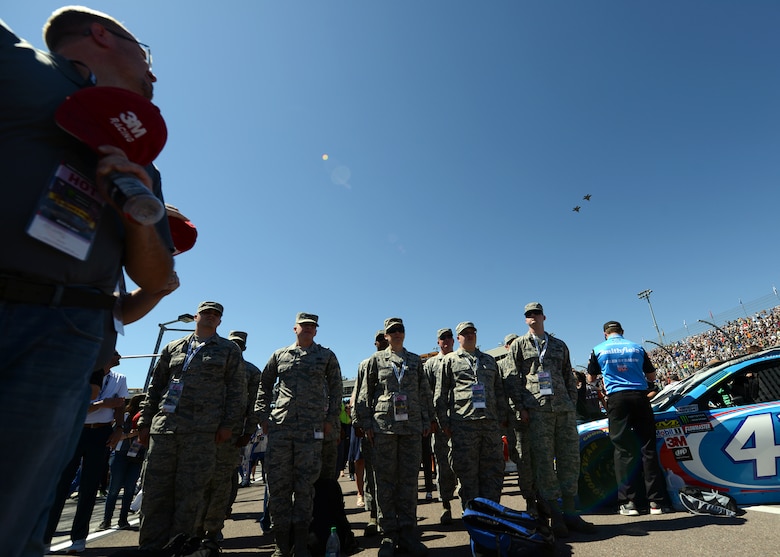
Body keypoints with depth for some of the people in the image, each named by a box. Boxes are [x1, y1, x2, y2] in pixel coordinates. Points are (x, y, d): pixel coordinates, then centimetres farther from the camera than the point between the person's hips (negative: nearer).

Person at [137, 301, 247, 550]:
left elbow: (237, 389, 3)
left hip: (201, 432, -3)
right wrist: (145, 422, 11)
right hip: (162, 428, 3)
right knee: (155, 491, 5)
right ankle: (151, 547, 18)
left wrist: (229, 424, -5)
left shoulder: (229, 350, 8)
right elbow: (155, 387, 18)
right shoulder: (173, 348, 17)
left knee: (189, 494, 1)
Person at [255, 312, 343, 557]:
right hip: (279, 427, 2)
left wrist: (330, 418, 2)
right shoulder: (279, 355, 11)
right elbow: (264, 385, 18)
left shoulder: (326, 355, 7)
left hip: (311, 428, -2)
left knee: (305, 485, 4)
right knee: (278, 484, 6)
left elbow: (335, 388, 8)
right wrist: (263, 415, 8)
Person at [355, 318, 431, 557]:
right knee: (385, 481, 4)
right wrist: (366, 423, 0)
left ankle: (406, 531, 17)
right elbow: (365, 394, 5)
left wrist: (426, 421, 9)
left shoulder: (415, 361, 13)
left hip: (412, 427, 2)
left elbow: (425, 393, 14)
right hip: (383, 426, -2)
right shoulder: (376, 360, 7)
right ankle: (389, 534, 15)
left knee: (409, 480, 5)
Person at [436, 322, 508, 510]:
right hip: (463, 423, -3)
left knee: (493, 470, 7)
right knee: (467, 471, 2)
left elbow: (499, 391, 20)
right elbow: (440, 394, 3)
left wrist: (503, 416, 12)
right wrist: (444, 422, -2)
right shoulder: (450, 360, 7)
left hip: (491, 422, 4)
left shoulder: (489, 360, 19)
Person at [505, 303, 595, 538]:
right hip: (537, 409, -3)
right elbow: (514, 379, 1)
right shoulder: (519, 345, 7)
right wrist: (521, 408, -6)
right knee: (544, 461, -2)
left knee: (570, 458, 4)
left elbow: (569, 378, 18)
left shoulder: (559, 345, 18)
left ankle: (570, 513, 16)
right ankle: (555, 516, 8)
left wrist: (573, 405, 9)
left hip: (564, 408, 4)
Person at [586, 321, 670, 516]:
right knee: (648, 448, 7)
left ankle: (628, 502, 4)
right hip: (640, 397, 2)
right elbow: (652, 376, 16)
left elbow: (591, 377, 15)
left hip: (617, 399, -2)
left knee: (623, 450, 2)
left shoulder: (598, 350, 4)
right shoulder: (637, 348, 11)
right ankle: (657, 501, 10)